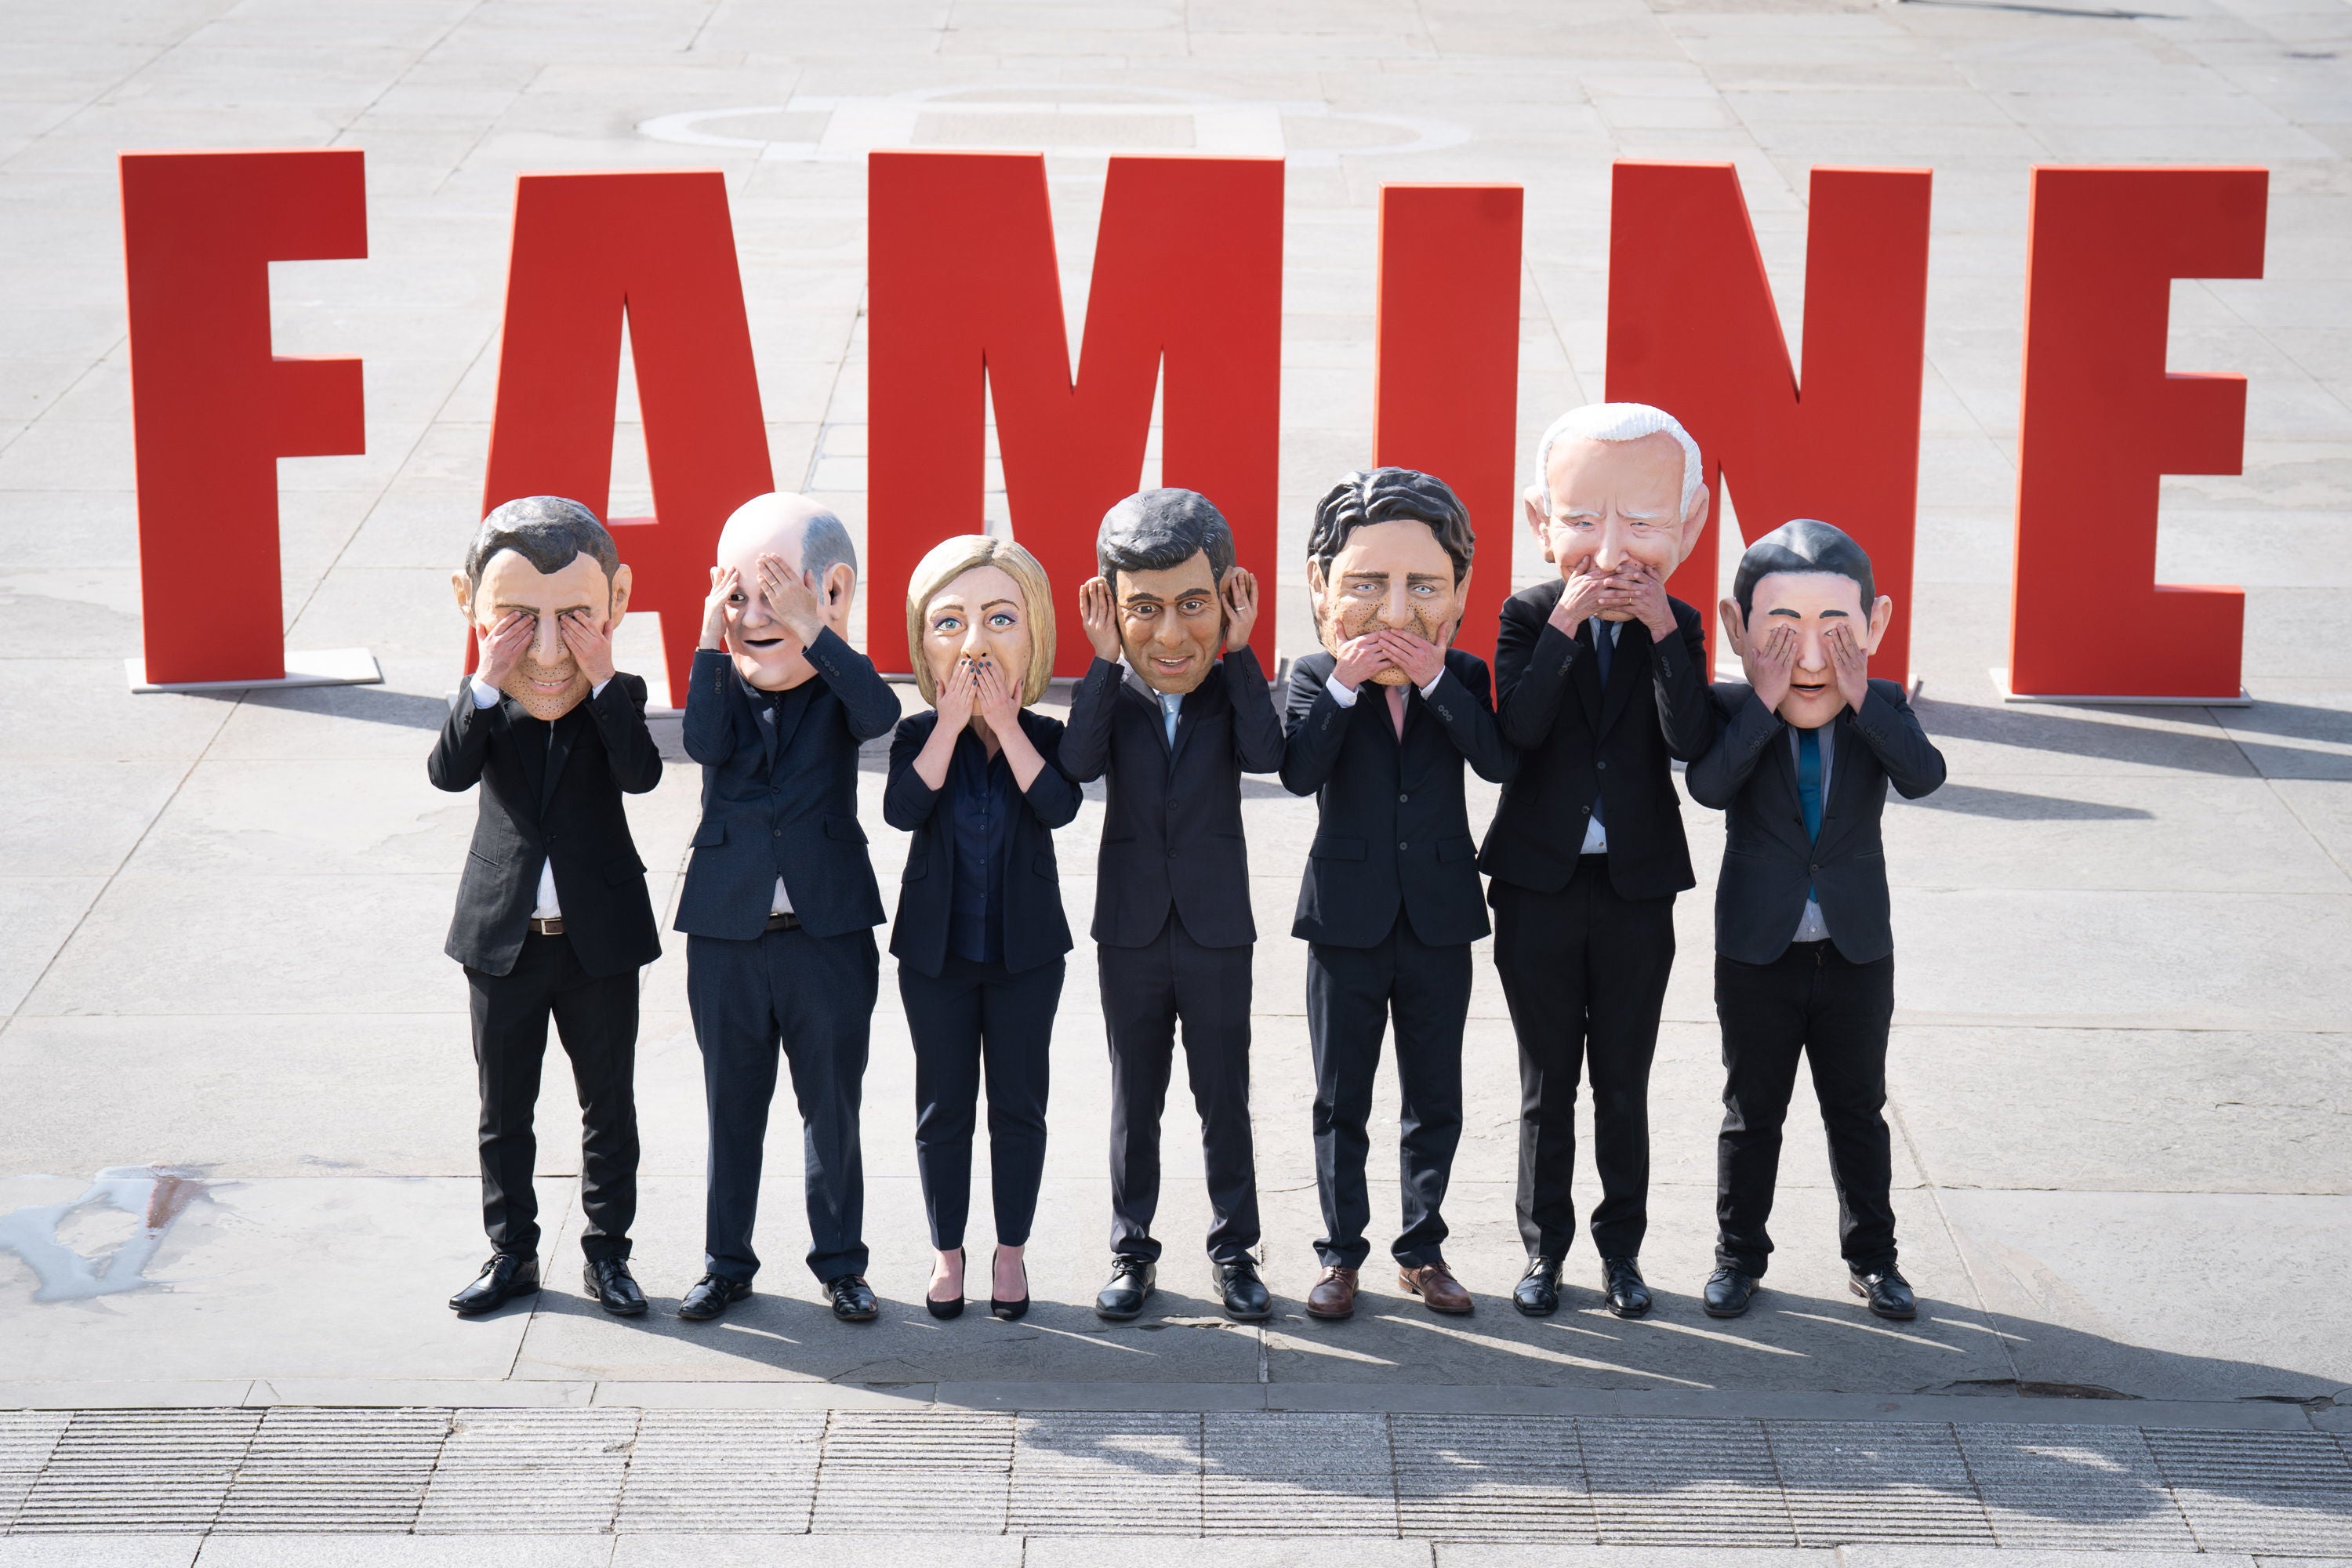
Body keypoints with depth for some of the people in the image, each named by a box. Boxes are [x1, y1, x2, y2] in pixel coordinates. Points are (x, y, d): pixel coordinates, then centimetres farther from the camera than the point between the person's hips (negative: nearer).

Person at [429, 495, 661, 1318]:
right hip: (506, 940, 1)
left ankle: (606, 1251, 20)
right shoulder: (483, 706, -2)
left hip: (600, 940, -1)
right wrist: (487, 685, -28)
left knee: (609, 1103, 8)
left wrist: (602, 681, -28)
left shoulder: (617, 699, -5)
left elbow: (641, 773, -24)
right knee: (504, 1108, 10)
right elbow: (448, 772, -20)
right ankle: (511, 1251, 22)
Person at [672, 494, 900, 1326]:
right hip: (727, 932, 1)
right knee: (731, 1103, 11)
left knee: (833, 1105, 8)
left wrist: (812, 632, -30)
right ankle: (726, 1260, 22)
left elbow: (881, 713, -25)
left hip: (827, 934, -1)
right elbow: (705, 743, -19)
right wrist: (711, 644, -19)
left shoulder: (836, 688, -2)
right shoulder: (723, 687, 2)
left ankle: (839, 1260, 20)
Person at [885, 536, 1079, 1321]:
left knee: (1018, 1103, 7)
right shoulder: (919, 737, -5)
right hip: (936, 947, 0)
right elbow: (904, 809, -23)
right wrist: (954, 723, -23)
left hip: (1025, 947, 0)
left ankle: (1011, 1249, 21)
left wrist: (1004, 723, -24)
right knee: (943, 1106, 7)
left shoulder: (1046, 737, -5)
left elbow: (1057, 806, -24)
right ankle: (947, 1250, 21)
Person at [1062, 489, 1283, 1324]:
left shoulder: (1231, 690, -3)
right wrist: (1105, 660, -22)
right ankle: (1132, 1249, 20)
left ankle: (1234, 1247, 19)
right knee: (1135, 1098, 10)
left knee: (1224, 1097, 8)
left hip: (1215, 927, 0)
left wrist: (1239, 652, -19)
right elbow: (1079, 763, -22)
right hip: (1131, 927, 0)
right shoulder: (1112, 695, -3)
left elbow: (1265, 754, -22)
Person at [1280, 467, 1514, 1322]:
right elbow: (1298, 770, -20)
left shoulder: (1463, 676, 0)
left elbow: (1498, 759, -19)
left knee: (1435, 1100, 10)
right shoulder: (1316, 677, -3)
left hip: (1438, 919, 1)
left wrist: (1434, 680, -23)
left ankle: (1423, 1248, 23)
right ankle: (1341, 1251, 19)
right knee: (1340, 1099, 8)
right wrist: (1345, 685, -25)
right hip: (1347, 921, -1)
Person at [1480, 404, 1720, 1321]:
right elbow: (1519, 727, -19)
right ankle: (1544, 1246, 21)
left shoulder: (1676, 629, -1)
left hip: (1637, 890, 0)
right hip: (1538, 885, 0)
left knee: (1623, 1083, 9)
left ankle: (1621, 1245, 22)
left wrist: (1662, 631, -22)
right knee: (1546, 1083, 9)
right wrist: (1567, 625, -24)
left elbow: (1690, 742, -17)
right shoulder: (1529, 618, -3)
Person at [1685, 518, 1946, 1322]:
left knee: (1857, 1109, 13)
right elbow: (1708, 786, -27)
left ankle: (1872, 1255, 25)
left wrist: (1861, 700, -28)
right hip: (1757, 952, -1)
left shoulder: (1882, 709, -4)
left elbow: (1924, 774, -22)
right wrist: (1765, 703, -30)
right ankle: (1739, 1251, 24)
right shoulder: (1732, 711, -9)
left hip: (1856, 951, 1)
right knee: (1751, 1111, 10)